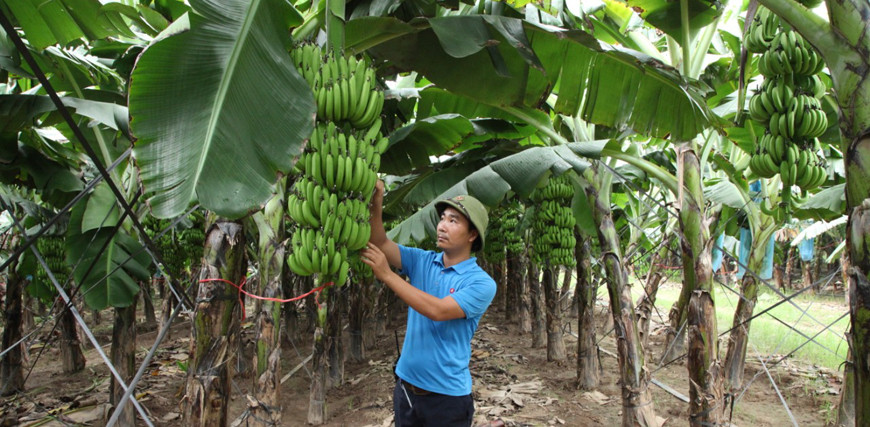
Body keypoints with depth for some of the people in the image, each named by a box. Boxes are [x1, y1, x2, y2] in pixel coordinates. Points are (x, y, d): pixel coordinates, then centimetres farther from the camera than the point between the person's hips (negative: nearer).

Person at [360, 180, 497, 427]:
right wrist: (375, 204, -27)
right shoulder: (422, 261, 2)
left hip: (447, 395, -4)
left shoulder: (481, 283, -13)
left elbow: (437, 310, -25)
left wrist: (387, 276, -27)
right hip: (406, 385, 5)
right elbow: (382, 245, -10)